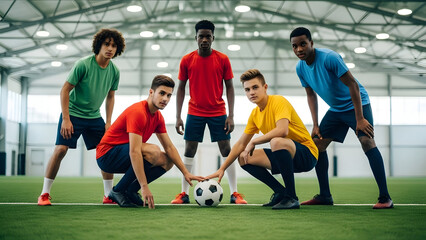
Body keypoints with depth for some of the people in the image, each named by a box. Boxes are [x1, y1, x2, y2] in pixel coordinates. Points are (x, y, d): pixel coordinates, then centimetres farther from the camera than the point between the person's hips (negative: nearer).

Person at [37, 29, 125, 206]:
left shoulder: (114, 71, -2)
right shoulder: (83, 65, -17)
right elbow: (65, 90, -13)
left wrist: (108, 122, 4)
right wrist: (66, 119, -18)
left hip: (94, 117, 5)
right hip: (73, 114, -5)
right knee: (61, 149, -15)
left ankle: (108, 195, 11)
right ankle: (44, 194, -1)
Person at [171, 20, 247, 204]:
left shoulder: (223, 59, -2)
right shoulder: (187, 60, 0)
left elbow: (229, 87, 1)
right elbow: (181, 88, 5)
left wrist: (231, 116, -6)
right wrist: (178, 117, -1)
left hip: (218, 113, 0)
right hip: (194, 113, 1)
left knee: (226, 150, 0)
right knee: (189, 151, 1)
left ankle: (234, 193, 6)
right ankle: (184, 194, 9)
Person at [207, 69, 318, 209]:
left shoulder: (278, 101, -15)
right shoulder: (255, 114, 8)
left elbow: (282, 130, -34)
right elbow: (241, 144, 14)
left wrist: (253, 142, -23)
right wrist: (222, 169, 9)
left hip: (307, 154, -8)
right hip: (287, 156, 8)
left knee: (277, 142, -37)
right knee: (244, 158, 0)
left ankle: (291, 198, -26)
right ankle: (281, 193, 2)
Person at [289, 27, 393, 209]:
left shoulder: (329, 58, -26)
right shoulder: (300, 68, -5)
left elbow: (353, 85, -24)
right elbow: (311, 95, 9)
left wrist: (360, 119, -26)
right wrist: (315, 125, 1)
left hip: (357, 104, -7)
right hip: (335, 109, 7)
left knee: (367, 142, -23)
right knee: (317, 142, 1)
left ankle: (385, 197, -21)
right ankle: (325, 196, 9)